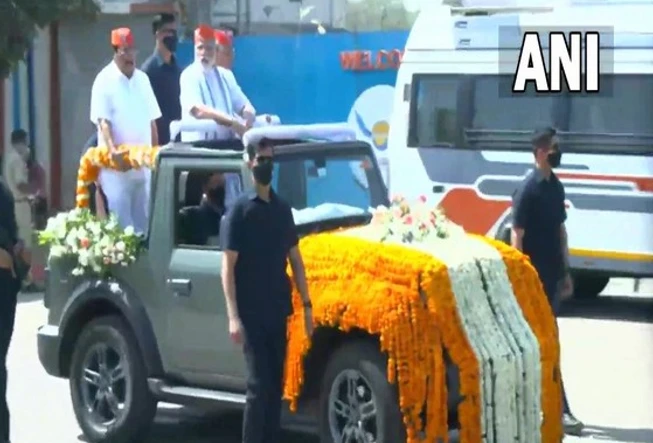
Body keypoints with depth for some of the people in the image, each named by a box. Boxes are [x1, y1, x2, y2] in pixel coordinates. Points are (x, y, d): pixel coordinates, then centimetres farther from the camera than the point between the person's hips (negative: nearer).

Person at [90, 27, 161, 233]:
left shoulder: (142, 78, 12)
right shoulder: (104, 80, -5)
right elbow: (103, 121, -14)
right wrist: (113, 150, -26)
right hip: (117, 163, -6)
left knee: (143, 218, 9)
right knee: (119, 218, -6)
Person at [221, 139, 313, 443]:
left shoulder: (282, 209, 11)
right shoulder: (240, 210, -7)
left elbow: (295, 260, 15)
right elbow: (228, 267, -11)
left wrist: (306, 305, 9)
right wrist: (233, 316, -18)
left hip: (279, 311, 6)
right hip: (252, 313, -6)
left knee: (276, 384, 9)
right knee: (259, 386, -9)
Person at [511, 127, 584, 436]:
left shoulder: (556, 187, 12)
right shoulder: (528, 189, -14)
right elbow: (517, 236, -15)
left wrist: (565, 271, 17)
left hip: (552, 273, 8)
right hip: (535, 275, -8)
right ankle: (561, 411, -7)